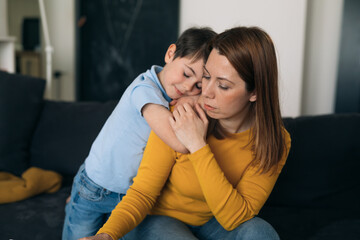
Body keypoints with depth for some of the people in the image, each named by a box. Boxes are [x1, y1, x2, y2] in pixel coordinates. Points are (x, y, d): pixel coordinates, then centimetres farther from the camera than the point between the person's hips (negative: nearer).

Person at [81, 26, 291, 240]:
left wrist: (198, 147, -34)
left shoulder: (275, 141, -17)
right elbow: (143, 193, -17)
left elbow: (236, 217, -25)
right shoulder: (178, 119, -24)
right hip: (157, 218, -2)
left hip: (210, 223, 2)